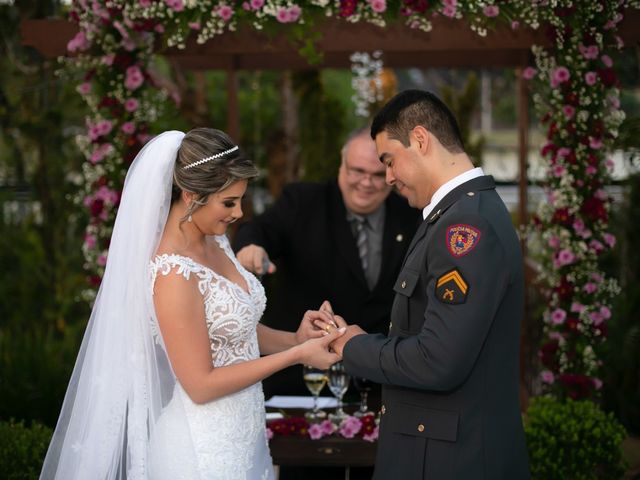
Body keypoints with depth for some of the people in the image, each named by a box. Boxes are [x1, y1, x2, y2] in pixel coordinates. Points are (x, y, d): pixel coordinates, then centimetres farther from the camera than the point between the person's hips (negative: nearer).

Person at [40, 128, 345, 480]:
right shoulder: (174, 275, -23)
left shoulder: (214, 241, 1)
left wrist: (294, 339, -3)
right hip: (206, 451, -8)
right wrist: (296, 356, -18)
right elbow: (201, 385, -21)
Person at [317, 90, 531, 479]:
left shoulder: (467, 223, -19)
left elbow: (439, 363, -25)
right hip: (458, 445, 9)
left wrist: (356, 348, -9)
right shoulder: (469, 212, 11)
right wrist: (356, 339, 7)